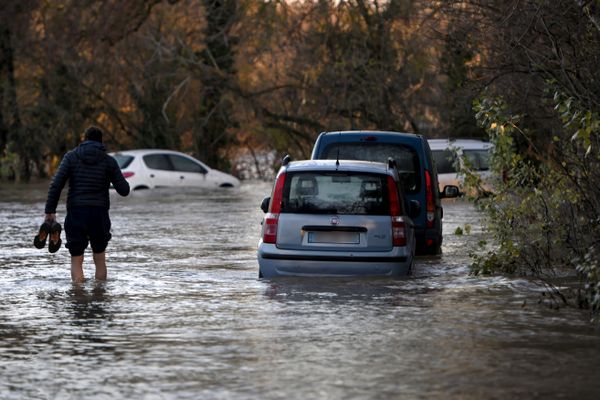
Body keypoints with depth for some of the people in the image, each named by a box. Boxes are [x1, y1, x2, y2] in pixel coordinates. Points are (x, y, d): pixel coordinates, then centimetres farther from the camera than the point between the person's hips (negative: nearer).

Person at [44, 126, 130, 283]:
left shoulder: (71, 157, 3)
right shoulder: (109, 161, 4)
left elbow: (56, 185, -7)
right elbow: (124, 190, 3)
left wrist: (50, 211, -4)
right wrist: (118, 177, 23)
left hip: (76, 213, -1)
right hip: (100, 215, 1)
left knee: (76, 261, 3)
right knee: (100, 260, 16)